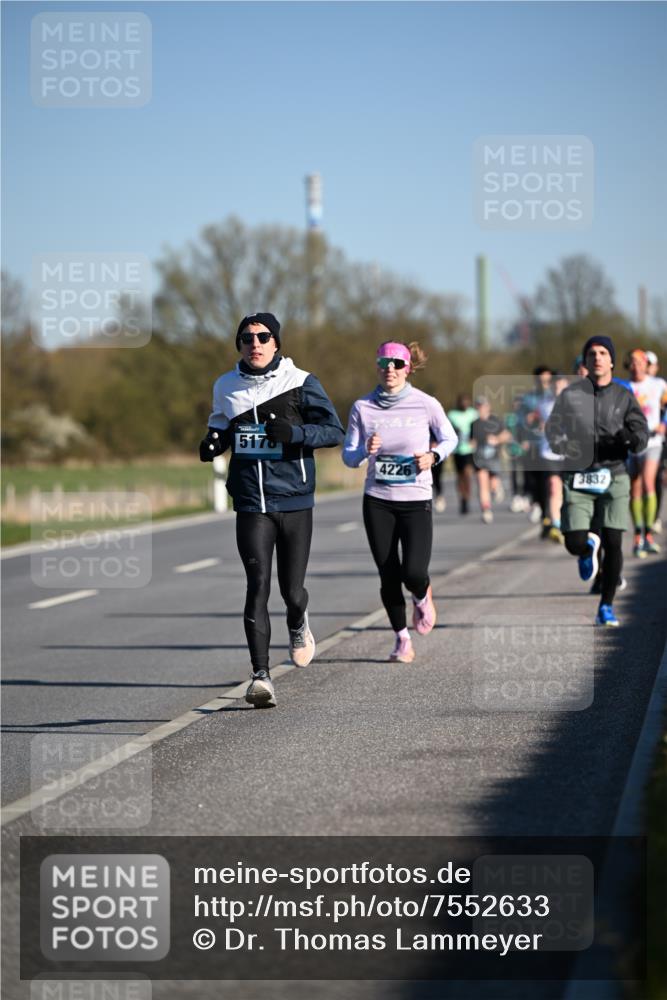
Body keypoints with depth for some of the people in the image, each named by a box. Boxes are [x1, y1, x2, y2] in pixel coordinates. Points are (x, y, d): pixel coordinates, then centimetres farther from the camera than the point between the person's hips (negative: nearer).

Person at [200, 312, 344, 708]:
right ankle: (261, 675, -14)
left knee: (291, 590, 5)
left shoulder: (300, 382, -2)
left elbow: (335, 431, -3)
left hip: (295, 501, -1)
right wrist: (213, 443, 0)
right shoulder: (226, 387, 8)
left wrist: (294, 432, -20)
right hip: (251, 503, 1)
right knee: (258, 585, -13)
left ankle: (299, 624, 42)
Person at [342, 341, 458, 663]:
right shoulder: (363, 408, -1)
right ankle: (401, 638, 20)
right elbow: (349, 457, 2)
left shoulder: (426, 405, -5)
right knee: (388, 576, 2)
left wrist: (433, 455, -10)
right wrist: (365, 450, -19)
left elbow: (449, 438, 10)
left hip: (416, 502, -2)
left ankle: (423, 596, 23)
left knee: (414, 573, -15)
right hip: (377, 502, 2)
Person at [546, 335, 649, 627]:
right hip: (577, 478, 0)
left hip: (613, 477, 0)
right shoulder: (570, 394, 5)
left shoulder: (624, 397, 5)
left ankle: (606, 606, 12)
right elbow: (552, 428, 8)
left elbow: (641, 437, 0)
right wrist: (563, 444, -15)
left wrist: (629, 436, -25)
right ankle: (589, 546, 32)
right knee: (574, 544, -8)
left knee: (613, 544, -5)